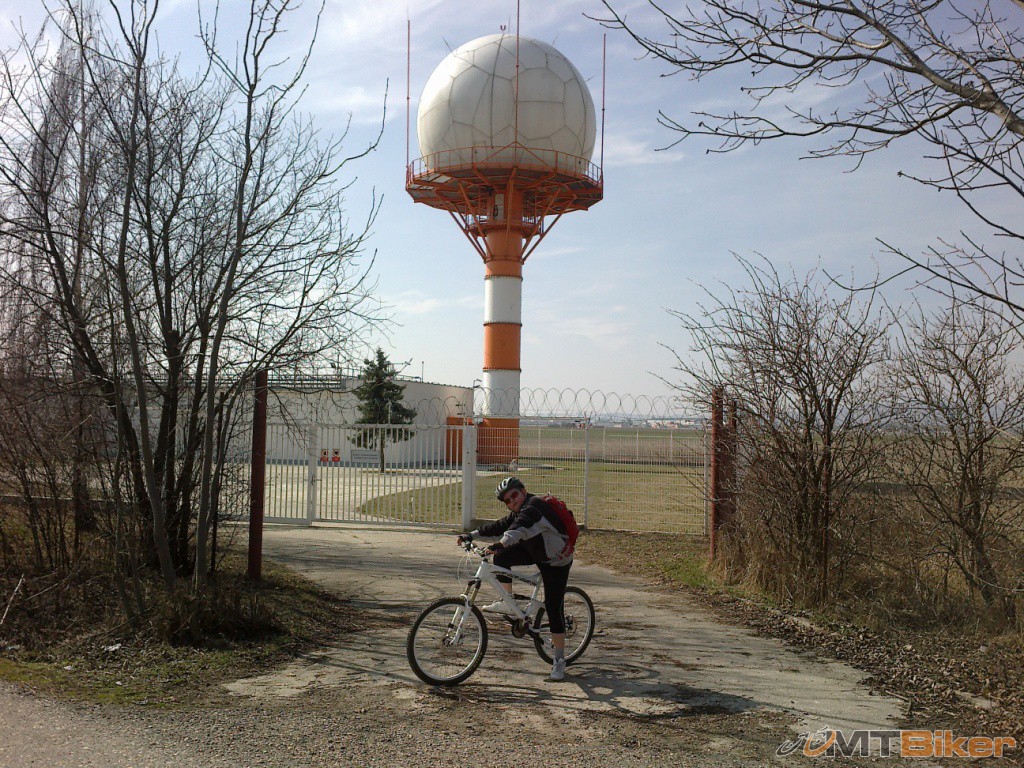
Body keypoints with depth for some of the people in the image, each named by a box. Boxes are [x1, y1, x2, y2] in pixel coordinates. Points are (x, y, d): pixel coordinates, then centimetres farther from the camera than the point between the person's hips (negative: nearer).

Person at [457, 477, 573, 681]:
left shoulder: (534, 506, -27)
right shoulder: (517, 513, 5)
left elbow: (520, 527, -45)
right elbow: (499, 526, 7)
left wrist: (502, 543, -61)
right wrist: (471, 535, -1)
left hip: (556, 561, -9)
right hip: (535, 551, 9)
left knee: (553, 609, -9)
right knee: (501, 557, -12)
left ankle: (559, 660, 2)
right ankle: (507, 603, 0)